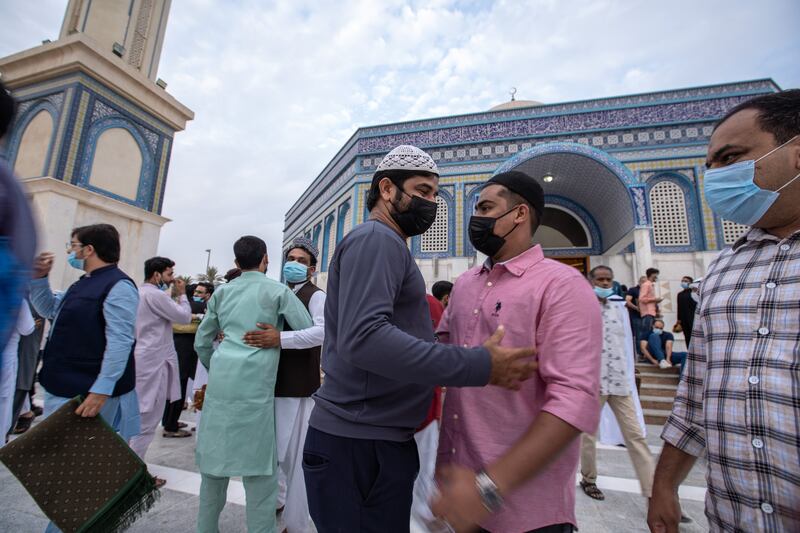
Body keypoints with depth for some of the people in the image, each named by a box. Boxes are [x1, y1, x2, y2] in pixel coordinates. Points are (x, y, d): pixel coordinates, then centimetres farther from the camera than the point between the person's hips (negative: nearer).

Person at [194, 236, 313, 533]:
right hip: (255, 384, -5)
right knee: (258, 463, 3)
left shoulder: (221, 292, 14)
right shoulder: (278, 291, 0)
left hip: (220, 381, 5)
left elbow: (201, 343, 18)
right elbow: (310, 332, -3)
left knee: (214, 456, 16)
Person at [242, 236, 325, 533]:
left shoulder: (315, 295, -10)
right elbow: (259, 330, 23)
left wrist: (281, 339, -36)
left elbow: (323, 331, -27)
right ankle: (275, 499, 44)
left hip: (298, 386, -7)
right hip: (270, 381, 7)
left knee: (294, 455, 2)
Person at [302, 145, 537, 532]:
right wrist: (478, 366, -27)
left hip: (376, 438, 10)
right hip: (359, 443, -10)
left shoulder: (385, 244, 17)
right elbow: (362, 338, -30)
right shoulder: (376, 238, -15)